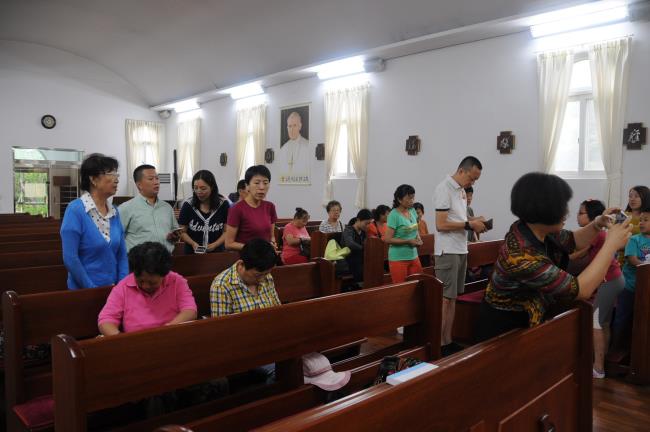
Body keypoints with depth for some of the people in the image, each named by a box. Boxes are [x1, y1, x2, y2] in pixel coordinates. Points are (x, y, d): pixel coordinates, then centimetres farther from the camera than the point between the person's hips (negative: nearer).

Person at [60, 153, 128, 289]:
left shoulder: (114, 212, 3)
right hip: (85, 291, -5)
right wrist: (93, 290, -14)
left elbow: (122, 254, 6)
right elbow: (70, 258, -16)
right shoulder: (75, 210, -13)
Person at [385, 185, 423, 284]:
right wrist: (409, 241, -19)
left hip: (413, 256, 7)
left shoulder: (412, 211, 6)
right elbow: (388, 239, -17)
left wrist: (418, 238, 1)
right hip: (398, 259, -6)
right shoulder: (394, 215, -14)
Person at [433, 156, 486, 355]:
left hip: (460, 250, 9)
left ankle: (448, 341, 17)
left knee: (452, 297, 11)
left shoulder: (461, 190, 15)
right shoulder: (444, 189, -13)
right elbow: (441, 225, -18)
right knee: (445, 298, -6)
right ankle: (440, 345, 1)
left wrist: (474, 221, 5)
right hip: (447, 251, -9)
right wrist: (469, 224, -17)